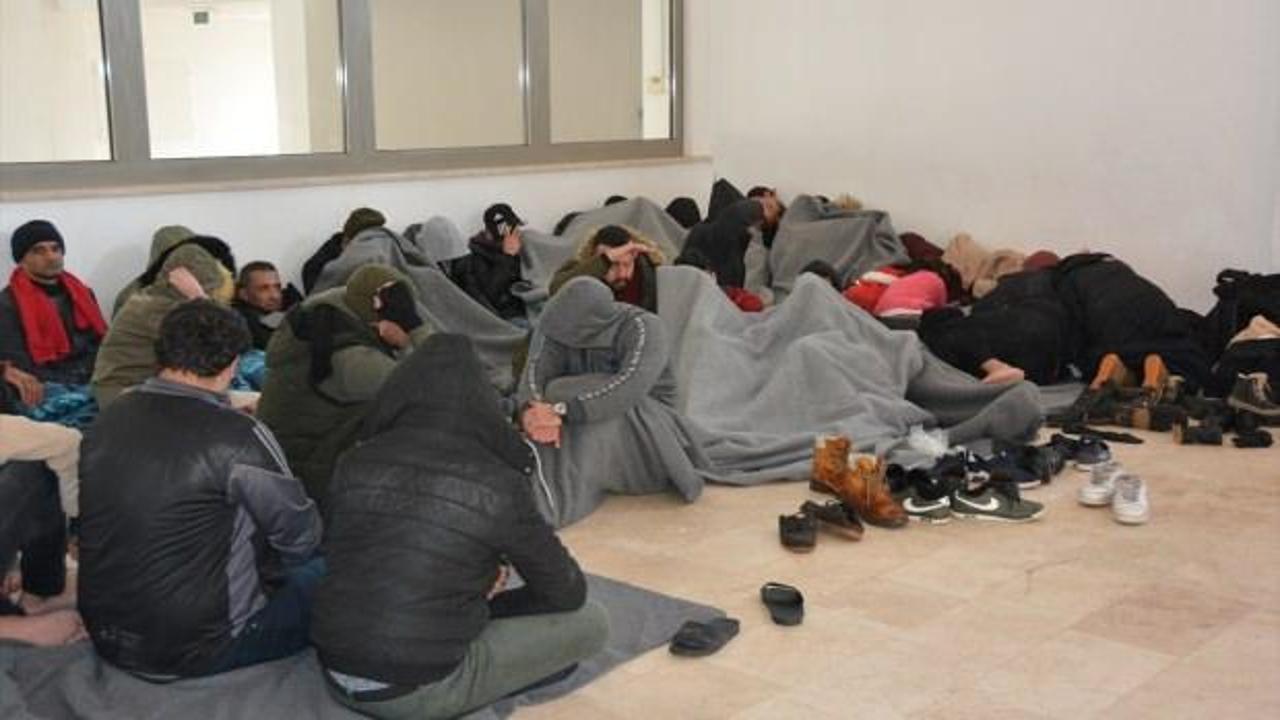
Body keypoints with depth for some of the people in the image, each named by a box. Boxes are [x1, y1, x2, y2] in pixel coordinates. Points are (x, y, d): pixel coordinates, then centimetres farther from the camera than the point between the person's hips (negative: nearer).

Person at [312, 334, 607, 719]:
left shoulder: (356, 463, 0)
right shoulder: (498, 483, -12)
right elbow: (568, 593, 0)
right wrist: (490, 604, 18)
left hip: (335, 676, 6)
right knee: (591, 621, 6)